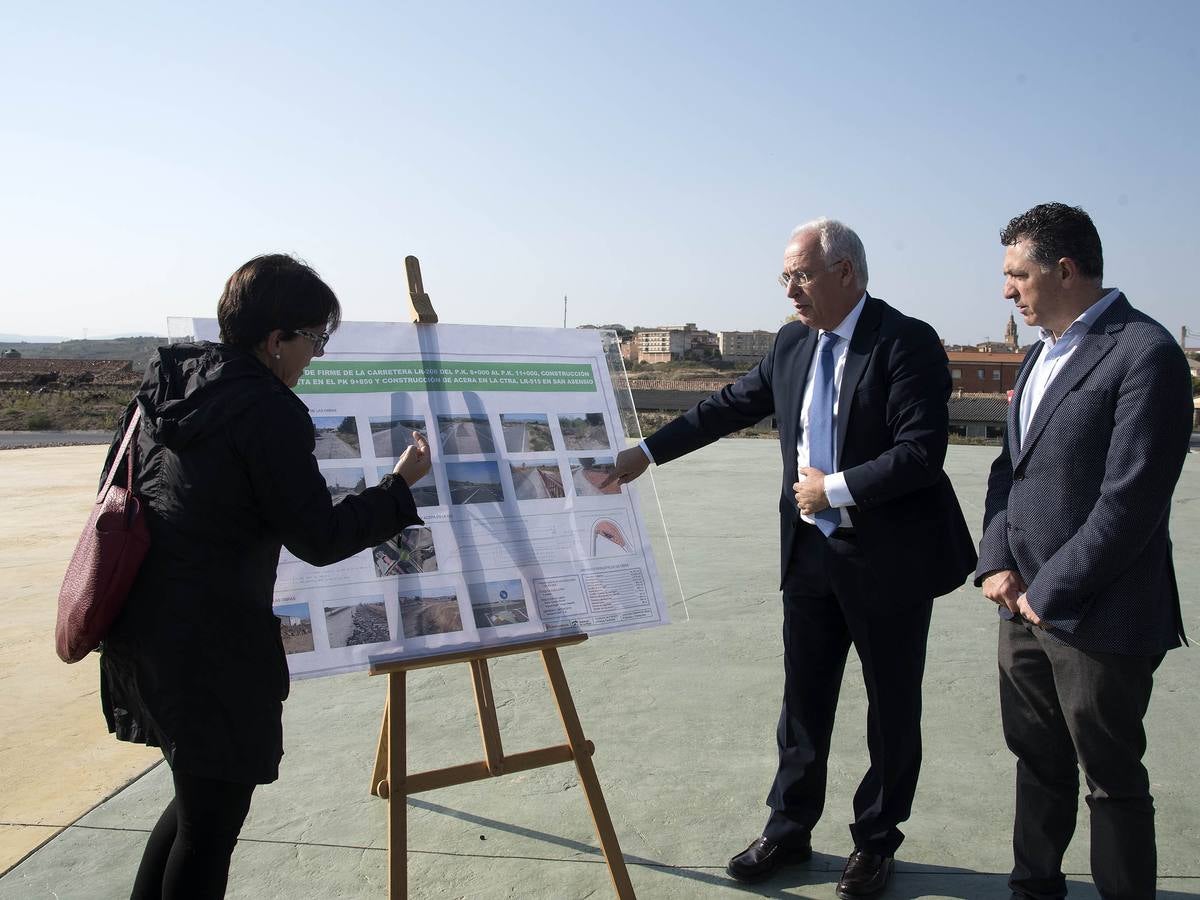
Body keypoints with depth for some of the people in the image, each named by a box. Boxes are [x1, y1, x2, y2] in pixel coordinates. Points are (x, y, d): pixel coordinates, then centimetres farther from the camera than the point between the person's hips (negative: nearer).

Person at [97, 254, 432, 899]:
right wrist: (400, 484, -5)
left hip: (138, 628, 9)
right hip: (212, 643, -9)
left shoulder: (163, 381, 8)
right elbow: (318, 539, -15)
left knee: (200, 795, 24)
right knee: (214, 818, 7)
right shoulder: (268, 411, -18)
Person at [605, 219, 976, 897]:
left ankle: (876, 842, 30)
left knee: (893, 706, 12)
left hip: (889, 558, -5)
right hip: (811, 552, 6)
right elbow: (731, 406, 11)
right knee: (804, 698, 16)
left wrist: (836, 488, -19)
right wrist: (647, 452, 9)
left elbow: (922, 451, -21)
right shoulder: (792, 344, 5)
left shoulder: (908, 342, -15)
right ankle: (789, 830, 32)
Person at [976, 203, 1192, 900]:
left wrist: (1049, 593, -15)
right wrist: (997, 562, -1)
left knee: (1112, 783, 9)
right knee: (1037, 762, 21)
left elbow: (1129, 502, -20)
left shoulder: (1145, 354, -15)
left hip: (1096, 620, -8)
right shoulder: (1044, 353, 11)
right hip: (1026, 607, 8)